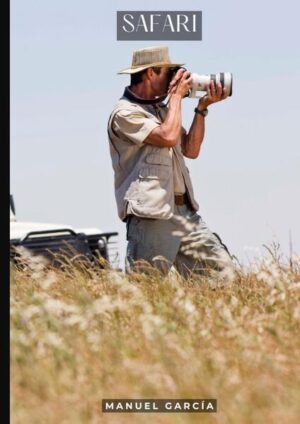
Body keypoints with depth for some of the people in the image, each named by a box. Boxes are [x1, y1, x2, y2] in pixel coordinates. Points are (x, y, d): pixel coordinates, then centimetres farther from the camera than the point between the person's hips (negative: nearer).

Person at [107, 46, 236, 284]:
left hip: (184, 211, 8)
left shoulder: (161, 109, 21)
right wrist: (176, 95, -6)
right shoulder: (125, 113, -7)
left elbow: (191, 150, 19)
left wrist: (202, 108, 10)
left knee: (223, 272, 1)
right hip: (151, 216, -8)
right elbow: (168, 137, -19)